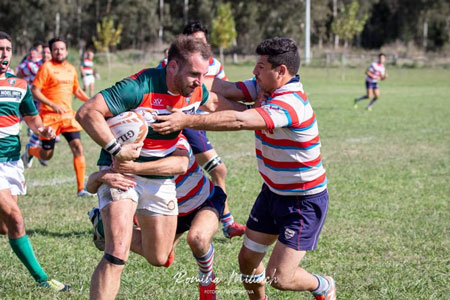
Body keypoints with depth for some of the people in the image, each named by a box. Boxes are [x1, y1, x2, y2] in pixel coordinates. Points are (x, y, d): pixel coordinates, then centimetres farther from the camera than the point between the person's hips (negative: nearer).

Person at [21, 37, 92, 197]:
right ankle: (30, 149, 40)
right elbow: (34, 91, -11)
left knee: (78, 147, -11)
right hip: (49, 116, -4)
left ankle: (81, 188, -7)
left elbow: (77, 90, 27)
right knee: (47, 155, 3)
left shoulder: (71, 69, 12)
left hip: (68, 115, 5)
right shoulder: (46, 67, -7)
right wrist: (53, 105, -22)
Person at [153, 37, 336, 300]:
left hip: (304, 202, -9)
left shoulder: (290, 104, -31)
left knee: (278, 278, -7)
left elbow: (238, 120, -40)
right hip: (273, 192, 9)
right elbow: (227, 90, -6)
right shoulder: (264, 87, -1)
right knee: (248, 259, 9)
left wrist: (187, 121, -44)